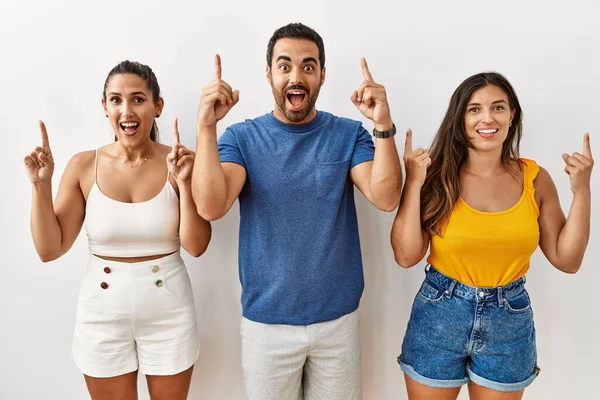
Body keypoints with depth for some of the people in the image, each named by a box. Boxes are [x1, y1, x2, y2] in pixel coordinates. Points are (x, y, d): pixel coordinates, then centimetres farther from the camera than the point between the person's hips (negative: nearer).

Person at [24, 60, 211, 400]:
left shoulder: (180, 162, -9)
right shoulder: (84, 166, -5)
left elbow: (196, 246, -13)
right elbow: (49, 250, -2)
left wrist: (185, 182, -24)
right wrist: (41, 186, -14)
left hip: (168, 312, -1)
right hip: (103, 314, 1)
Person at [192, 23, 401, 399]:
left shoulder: (349, 135, -3)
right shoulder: (242, 137, -5)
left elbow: (386, 198, -16)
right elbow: (211, 207, -19)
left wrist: (383, 126, -28)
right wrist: (207, 126, -29)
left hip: (338, 319, 1)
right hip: (266, 320, 0)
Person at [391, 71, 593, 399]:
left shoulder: (534, 178, -3)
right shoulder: (439, 176, -11)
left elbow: (567, 260, -1)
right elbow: (406, 256, -15)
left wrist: (581, 190, -10)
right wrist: (414, 183, -21)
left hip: (511, 322, 2)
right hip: (439, 317, -2)